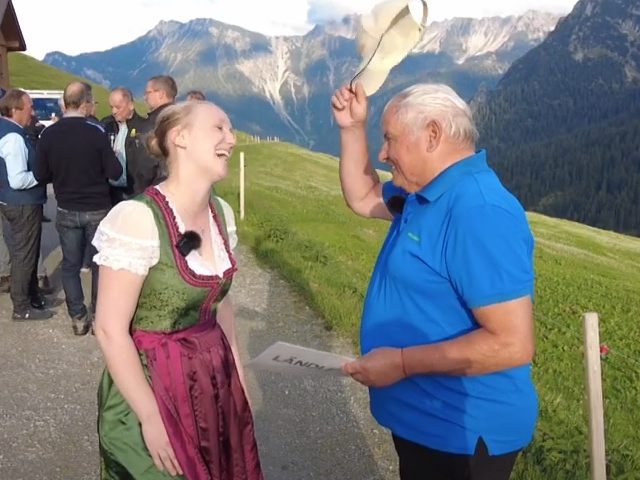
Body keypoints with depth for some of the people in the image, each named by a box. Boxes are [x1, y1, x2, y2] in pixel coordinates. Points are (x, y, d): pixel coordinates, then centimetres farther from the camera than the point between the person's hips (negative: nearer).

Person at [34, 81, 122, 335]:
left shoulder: (48, 134, -6)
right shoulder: (96, 131, -15)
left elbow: (41, 175, -1)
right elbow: (115, 172, -13)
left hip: (67, 211, 2)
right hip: (97, 209, -2)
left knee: (70, 265, 13)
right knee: (100, 264, 11)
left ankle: (78, 318, 17)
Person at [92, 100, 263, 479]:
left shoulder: (220, 213, 0)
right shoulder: (138, 218, -22)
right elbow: (110, 330, -20)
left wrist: (238, 376, 12)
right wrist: (152, 417, -17)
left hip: (214, 379, 7)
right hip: (151, 385, -6)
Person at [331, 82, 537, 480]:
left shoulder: (478, 212, -28)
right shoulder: (425, 194, 5)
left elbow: (512, 344, -32)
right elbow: (363, 198, 20)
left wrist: (402, 362, -26)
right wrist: (353, 128, 7)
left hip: (461, 434, -10)